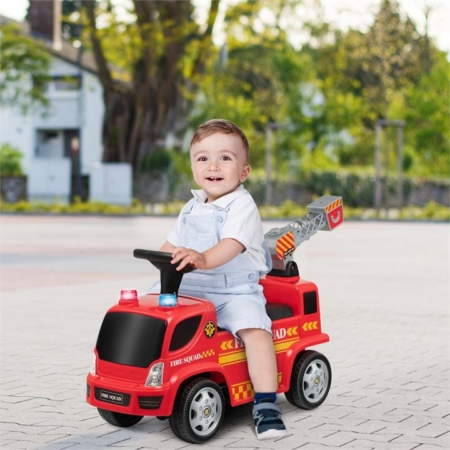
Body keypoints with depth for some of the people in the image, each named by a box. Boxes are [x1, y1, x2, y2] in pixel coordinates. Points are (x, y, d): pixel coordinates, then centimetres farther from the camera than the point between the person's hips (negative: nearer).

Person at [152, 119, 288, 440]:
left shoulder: (242, 205, -10)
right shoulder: (192, 208, 14)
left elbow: (232, 244, -28)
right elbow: (174, 243, 21)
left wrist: (203, 259, -44)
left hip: (235, 292, -6)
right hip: (191, 290, 7)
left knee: (255, 329, -29)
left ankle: (266, 405, -26)